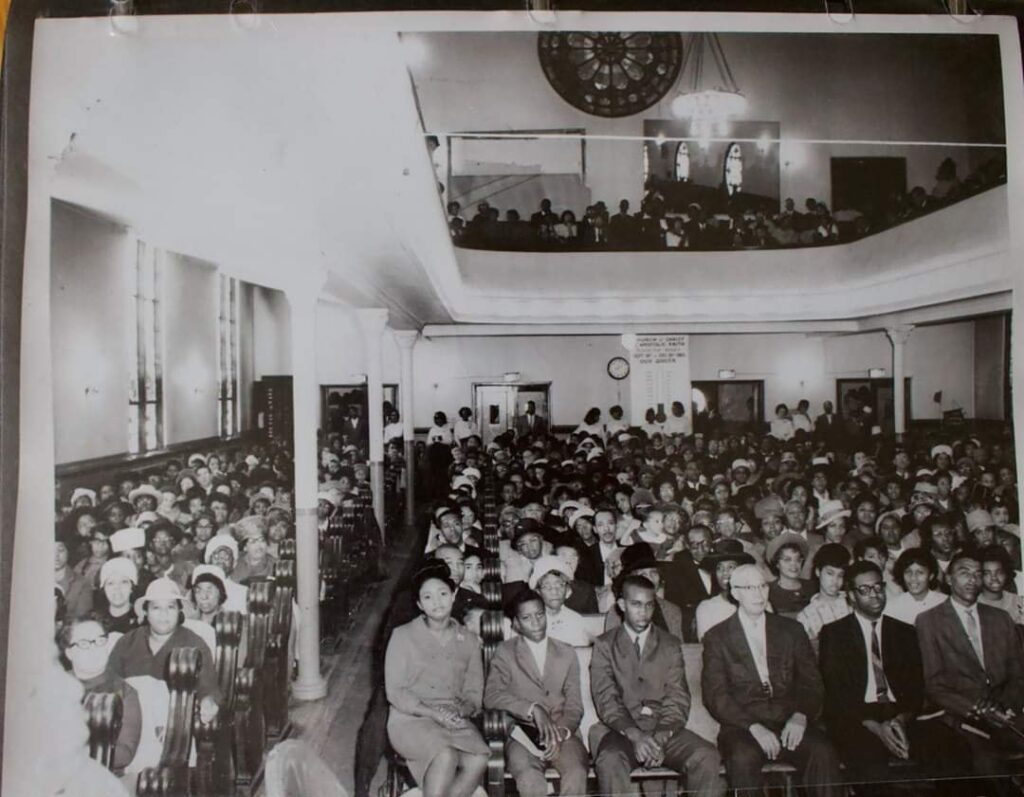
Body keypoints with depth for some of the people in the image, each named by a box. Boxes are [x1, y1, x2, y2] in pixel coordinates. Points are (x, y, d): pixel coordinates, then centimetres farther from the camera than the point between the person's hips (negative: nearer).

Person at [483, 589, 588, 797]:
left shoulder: (567, 654, 16)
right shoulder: (505, 653, 8)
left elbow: (574, 707, 11)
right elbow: (491, 696, -6)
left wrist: (560, 733, -9)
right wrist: (533, 709, -18)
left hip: (561, 733, 2)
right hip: (522, 734, -2)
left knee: (576, 773, -30)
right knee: (529, 778, -33)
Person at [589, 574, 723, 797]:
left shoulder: (670, 645, 14)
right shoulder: (604, 645, 8)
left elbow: (678, 700, 5)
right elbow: (606, 700, -2)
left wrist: (661, 738, -13)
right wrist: (635, 735, -19)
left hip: (665, 731, 2)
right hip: (622, 731, -2)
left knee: (707, 757, -25)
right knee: (610, 760, -34)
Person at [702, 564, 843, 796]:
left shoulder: (791, 630, 15)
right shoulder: (717, 638, 6)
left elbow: (812, 683, 11)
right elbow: (715, 696, -2)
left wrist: (800, 716, -9)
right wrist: (753, 727, -16)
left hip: (790, 724, 2)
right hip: (743, 727, -2)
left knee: (823, 753, -28)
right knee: (744, 758, -34)